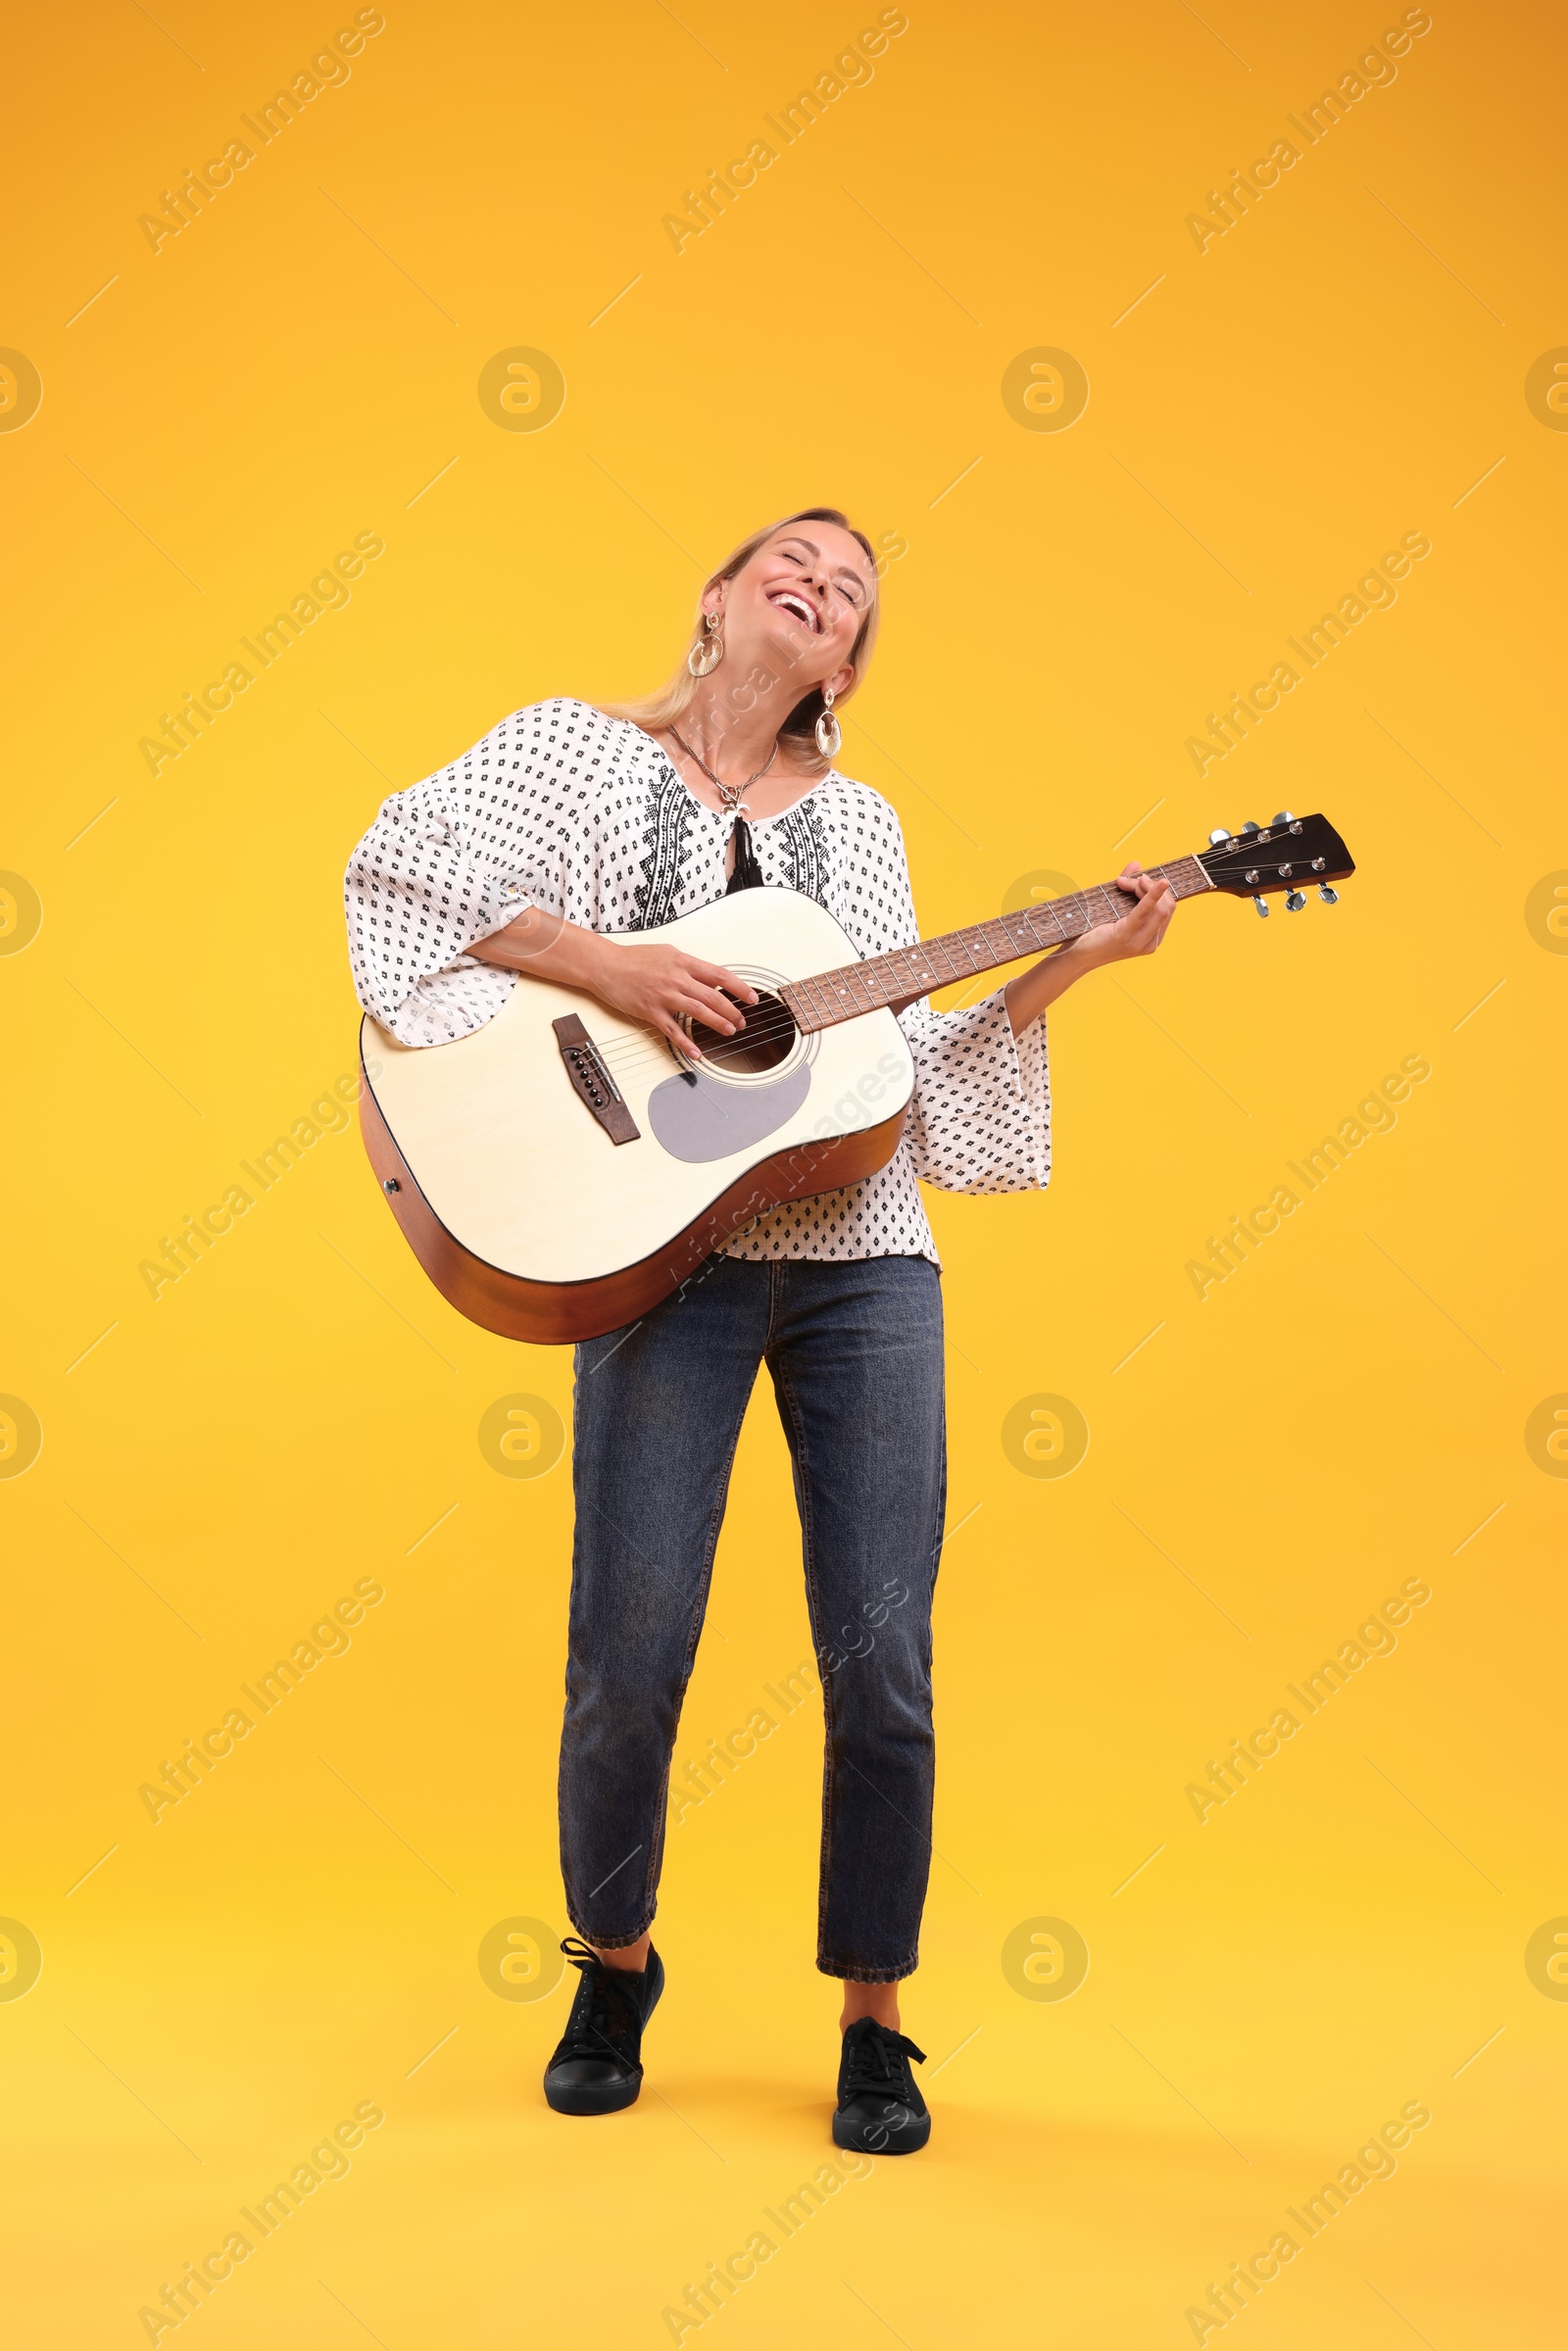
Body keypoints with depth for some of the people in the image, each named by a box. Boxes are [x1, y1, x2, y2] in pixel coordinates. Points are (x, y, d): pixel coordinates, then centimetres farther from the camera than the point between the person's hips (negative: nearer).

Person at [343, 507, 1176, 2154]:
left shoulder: (856, 823, 17)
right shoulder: (577, 746, 9)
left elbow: (908, 1063, 13)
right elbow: (402, 860, -7)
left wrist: (1061, 968, 4)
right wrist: (597, 961, -15)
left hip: (866, 1266, 3)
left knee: (881, 1665, 0)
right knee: (629, 1658, -3)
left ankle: (874, 2028, 19)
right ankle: (613, 1971, 26)